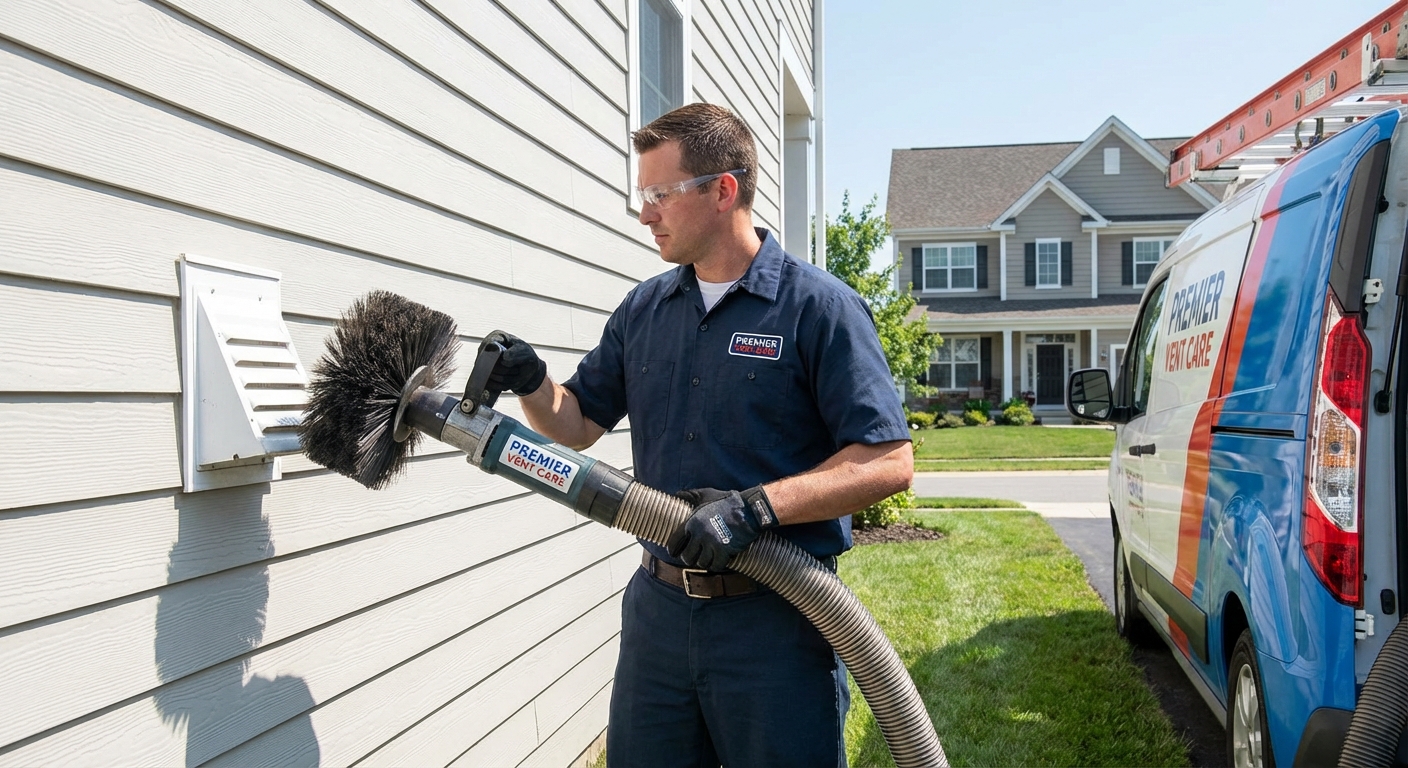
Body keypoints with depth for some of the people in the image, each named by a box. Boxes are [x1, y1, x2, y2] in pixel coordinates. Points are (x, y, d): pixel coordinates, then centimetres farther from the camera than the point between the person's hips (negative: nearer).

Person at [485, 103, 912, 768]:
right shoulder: (642, 309, 10)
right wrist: (529, 383, -6)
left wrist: (756, 507, -24)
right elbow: (579, 422, 15)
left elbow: (889, 461, -14)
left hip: (775, 618, -5)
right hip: (658, 607, 5)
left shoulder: (819, 307, -9)